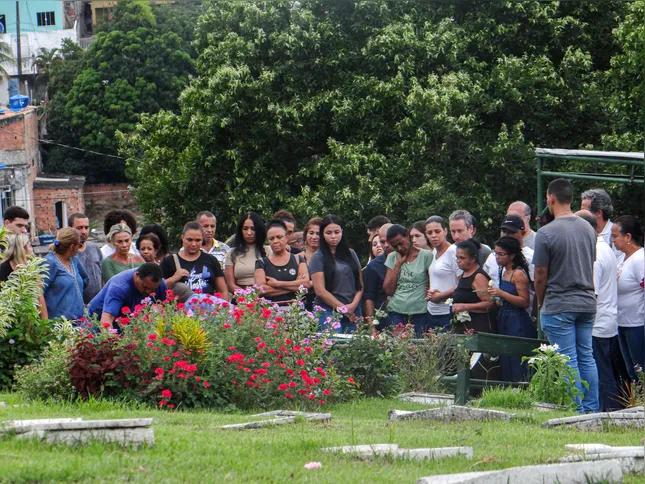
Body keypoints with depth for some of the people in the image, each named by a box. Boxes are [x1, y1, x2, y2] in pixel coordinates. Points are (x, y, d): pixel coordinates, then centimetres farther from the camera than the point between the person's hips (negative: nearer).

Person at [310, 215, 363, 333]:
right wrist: (343, 309, -6)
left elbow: (360, 284, 12)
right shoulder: (318, 258, 1)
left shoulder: (350, 254, 14)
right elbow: (320, 291, -6)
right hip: (328, 311, -4)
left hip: (353, 313, 4)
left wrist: (354, 305, -5)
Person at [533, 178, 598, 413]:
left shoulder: (546, 233, -12)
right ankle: (592, 410, 11)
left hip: (558, 306, -6)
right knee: (586, 357, 11)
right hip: (587, 303, 6)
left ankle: (577, 412, -1)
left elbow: (540, 277, -7)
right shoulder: (588, 229, 7)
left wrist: (541, 304, 8)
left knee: (568, 361, -2)